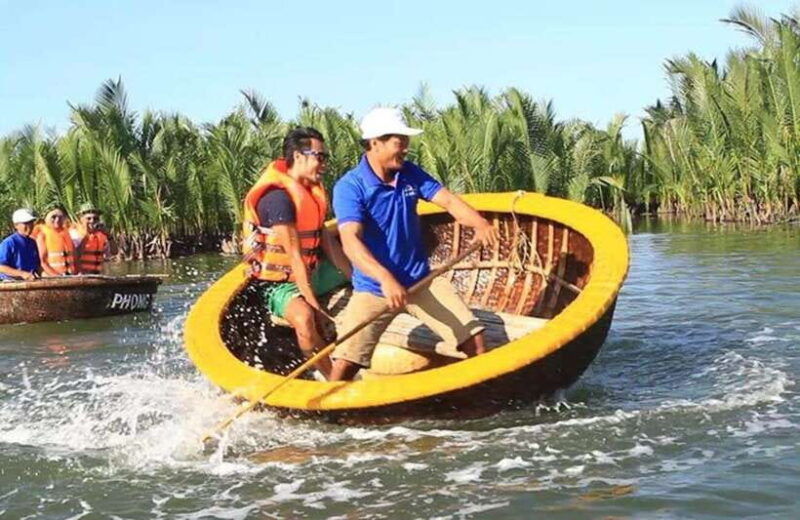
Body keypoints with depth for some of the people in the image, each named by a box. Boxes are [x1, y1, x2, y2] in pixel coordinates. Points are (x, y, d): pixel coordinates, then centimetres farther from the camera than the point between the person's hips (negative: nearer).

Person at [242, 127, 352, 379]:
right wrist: (314, 304, -28)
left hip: (313, 273, 10)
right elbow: (295, 256, -27)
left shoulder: (312, 190, 6)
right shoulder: (278, 197, -23)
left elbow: (328, 243, 8)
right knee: (304, 317, -39)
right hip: (280, 283, -10)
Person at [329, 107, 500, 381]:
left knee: (474, 339, -3)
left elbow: (448, 200, -4)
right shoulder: (349, 187, -16)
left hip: (422, 279, 5)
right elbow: (351, 242, -27)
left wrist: (479, 223, -26)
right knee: (345, 364, -15)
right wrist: (385, 279, -43)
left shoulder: (410, 174, 3)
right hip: (373, 288, -5)